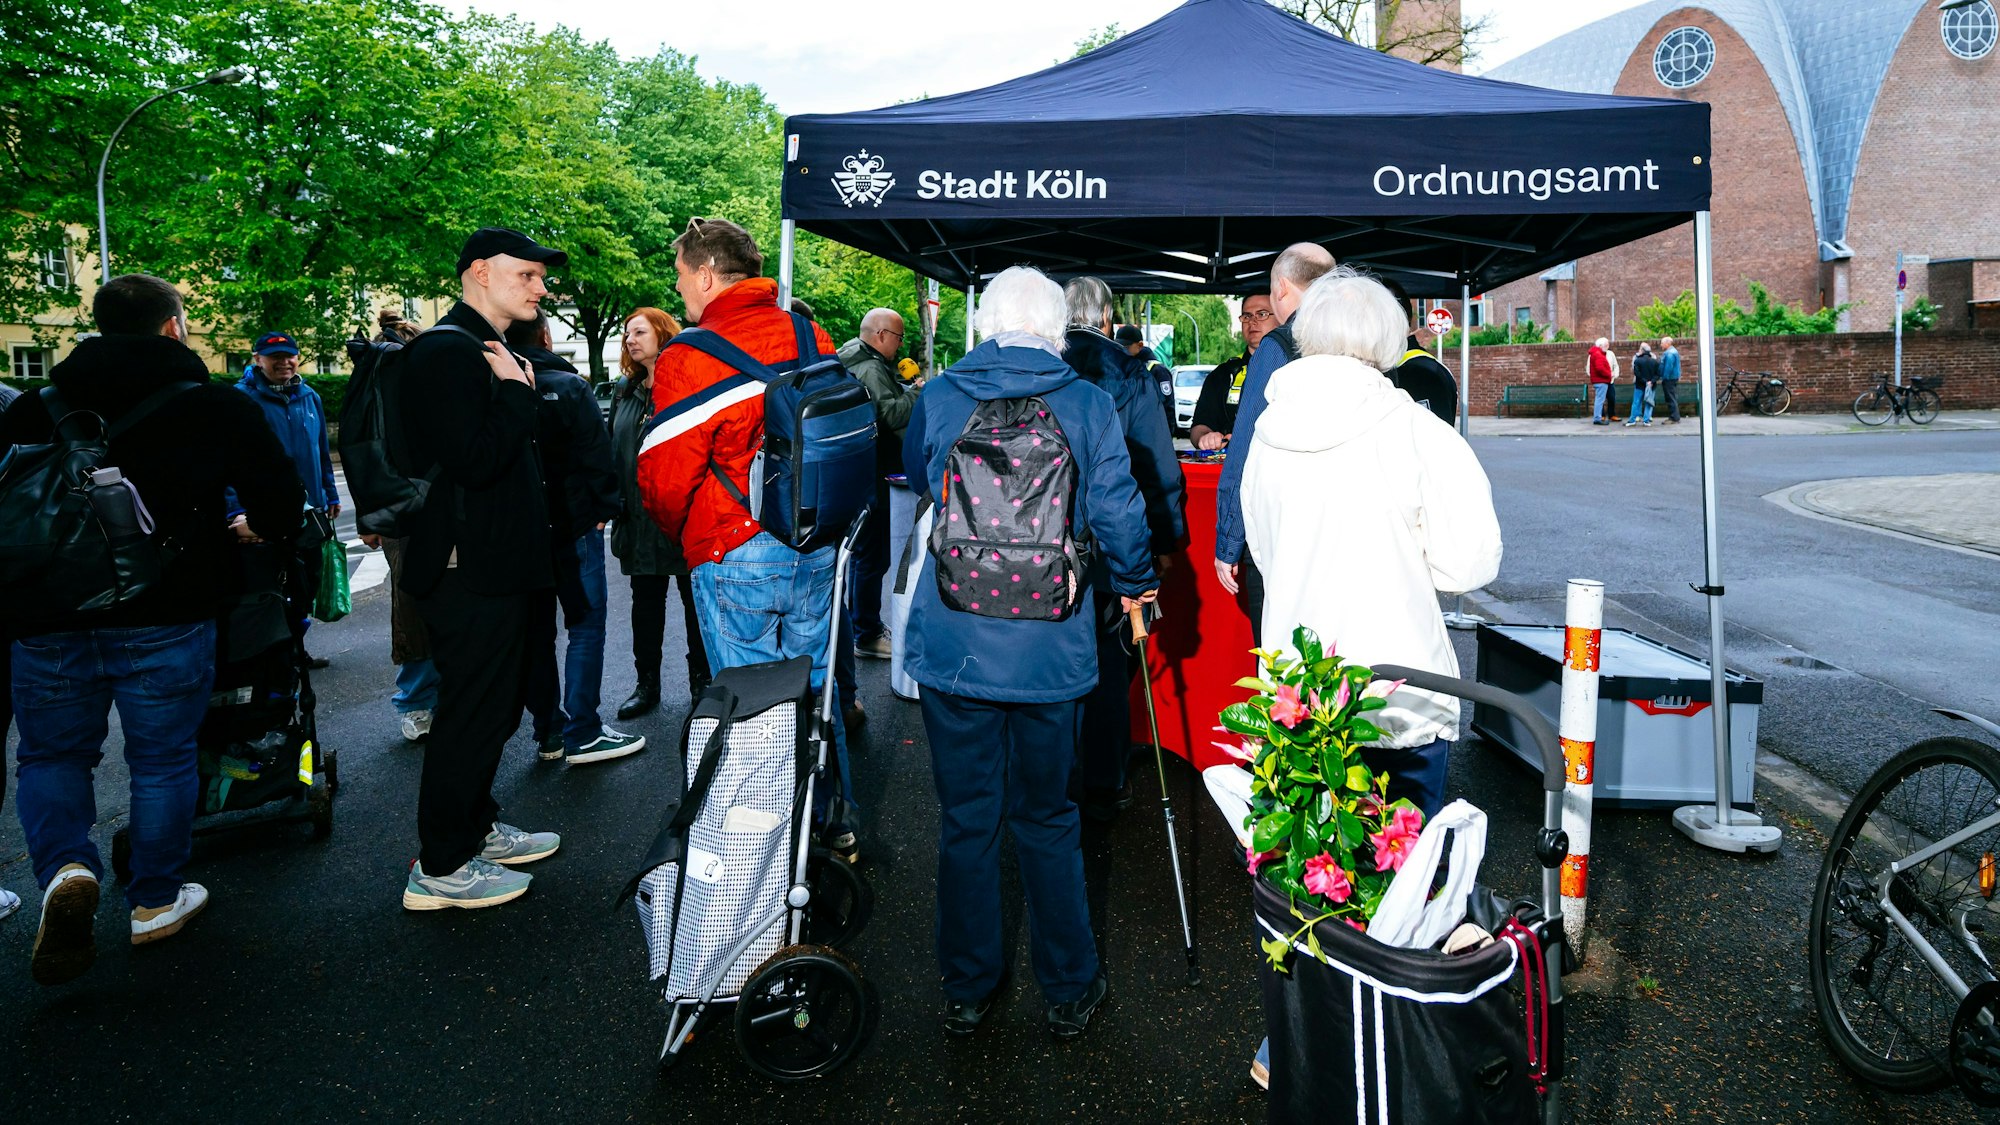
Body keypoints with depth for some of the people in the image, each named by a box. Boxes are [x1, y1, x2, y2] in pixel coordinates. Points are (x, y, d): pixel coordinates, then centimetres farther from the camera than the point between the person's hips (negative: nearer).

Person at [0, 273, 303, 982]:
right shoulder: (217, 407, -2)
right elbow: (280, 499, -2)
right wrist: (264, 533, 21)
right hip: (164, 618, -2)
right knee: (162, 758, 11)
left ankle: (65, 869, -4)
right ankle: (155, 901, 20)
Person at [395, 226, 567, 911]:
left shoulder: (486, 352, 19)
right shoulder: (448, 351, -15)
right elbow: (477, 460, -26)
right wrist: (518, 392, -16)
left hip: (497, 570, 11)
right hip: (471, 573, -11)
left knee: (494, 705, 19)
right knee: (472, 712, -2)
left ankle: (477, 828, 35)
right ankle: (440, 870, 10)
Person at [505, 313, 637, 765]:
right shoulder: (569, 388, -10)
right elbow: (597, 455, -13)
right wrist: (603, 509, -2)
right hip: (572, 524, -6)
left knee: (537, 629, 12)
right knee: (586, 624, -1)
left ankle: (549, 730, 18)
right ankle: (582, 734, -2)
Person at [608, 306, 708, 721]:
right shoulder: (625, 392, 11)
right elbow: (612, 450, 14)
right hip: (640, 517, 6)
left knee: (695, 599, 7)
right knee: (645, 601, 13)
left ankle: (702, 679, 20)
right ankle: (647, 683, 24)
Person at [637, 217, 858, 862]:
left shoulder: (688, 360, -14)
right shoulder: (813, 340, 3)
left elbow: (665, 478, -13)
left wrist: (687, 536, 9)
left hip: (734, 558, -5)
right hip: (817, 548, 6)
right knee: (814, 689, 19)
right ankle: (835, 826, 31)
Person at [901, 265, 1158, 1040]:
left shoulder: (938, 397, 1)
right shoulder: (1086, 403, -4)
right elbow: (1117, 513, -6)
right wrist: (1134, 584, 14)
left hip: (952, 646, 1)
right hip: (1050, 649, 0)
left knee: (965, 820, 12)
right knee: (1047, 819, 14)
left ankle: (967, 992, 26)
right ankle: (1069, 991, 26)